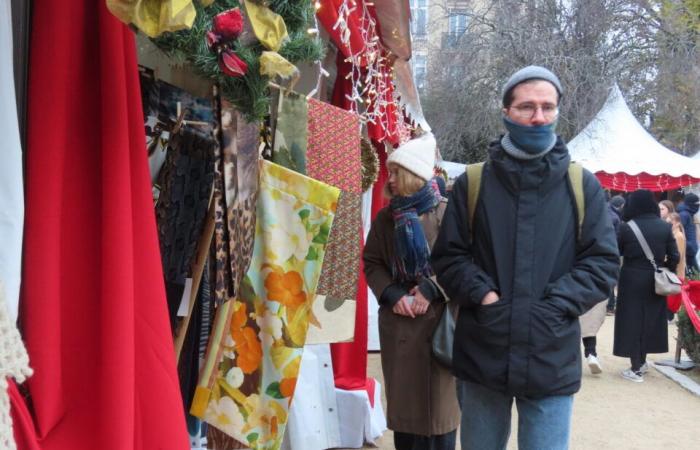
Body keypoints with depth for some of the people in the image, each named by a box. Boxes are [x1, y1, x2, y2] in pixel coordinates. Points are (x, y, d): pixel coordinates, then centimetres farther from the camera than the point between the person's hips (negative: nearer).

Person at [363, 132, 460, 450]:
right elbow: (371, 262, 9)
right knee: (402, 398, 12)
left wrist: (431, 289, -15)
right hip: (397, 323, 4)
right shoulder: (385, 217, 6)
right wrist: (391, 294, -7)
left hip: (439, 320, -3)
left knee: (438, 400, 4)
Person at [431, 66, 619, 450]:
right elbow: (448, 256, 3)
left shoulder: (583, 186, 3)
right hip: (482, 353, 1)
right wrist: (483, 296, -13)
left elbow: (603, 262, 1)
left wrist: (555, 306, -12)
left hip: (552, 358, 0)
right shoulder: (472, 183, 2)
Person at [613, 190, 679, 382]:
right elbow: (674, 257, -2)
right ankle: (642, 361, 31)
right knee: (650, 319, 18)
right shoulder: (665, 227, -2)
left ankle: (636, 369, 6)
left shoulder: (626, 228, -11)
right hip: (655, 282, 4)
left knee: (632, 321, 5)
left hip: (632, 281, -3)